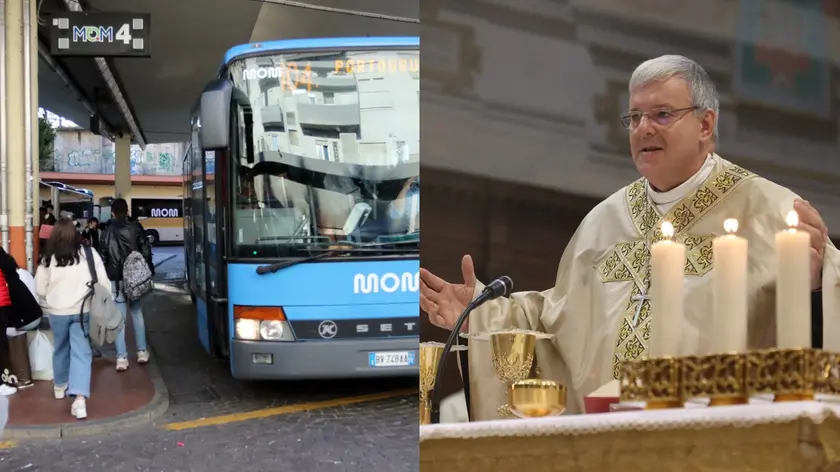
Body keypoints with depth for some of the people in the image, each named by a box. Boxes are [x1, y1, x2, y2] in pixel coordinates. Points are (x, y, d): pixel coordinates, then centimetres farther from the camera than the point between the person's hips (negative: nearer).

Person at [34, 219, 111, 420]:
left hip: (57, 312, 1)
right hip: (83, 311, -1)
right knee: (81, 352, -2)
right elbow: (103, 283, -3)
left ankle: (60, 386, 41)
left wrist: (47, 305, 20)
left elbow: (40, 289, 1)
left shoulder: (48, 259, -5)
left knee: (60, 349, 22)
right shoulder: (89, 254, -6)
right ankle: (79, 397, -16)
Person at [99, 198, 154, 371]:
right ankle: (142, 352, 16)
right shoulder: (136, 227, 0)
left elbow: (103, 258, 7)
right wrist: (149, 271, 4)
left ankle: (121, 358, -4)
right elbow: (146, 251, -3)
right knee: (137, 314, 14)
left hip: (115, 279, 0)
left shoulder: (106, 232, 5)